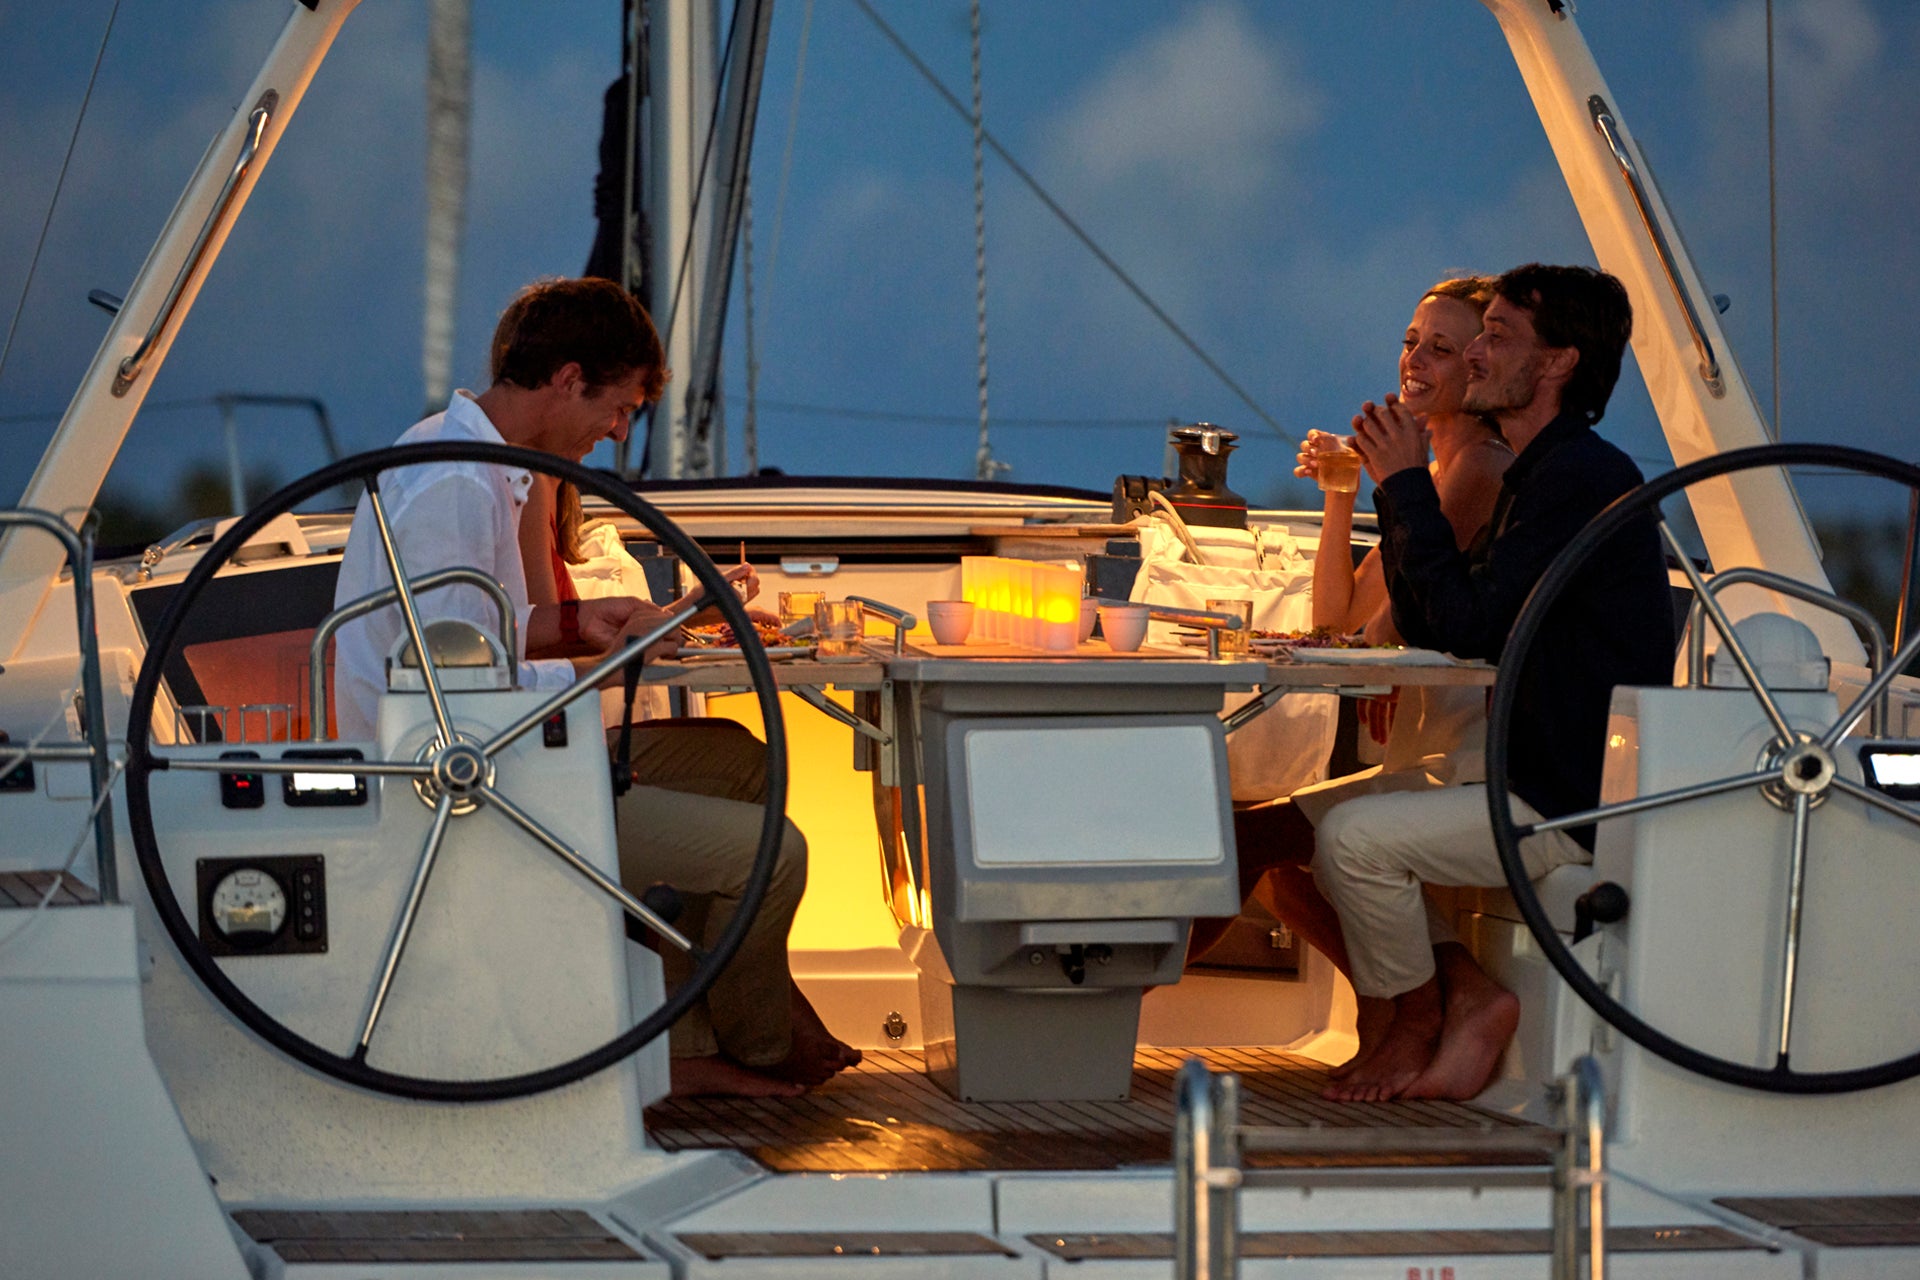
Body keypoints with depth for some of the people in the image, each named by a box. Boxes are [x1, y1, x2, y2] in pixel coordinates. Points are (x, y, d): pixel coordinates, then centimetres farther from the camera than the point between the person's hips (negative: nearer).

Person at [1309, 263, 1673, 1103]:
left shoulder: (1583, 478, -16)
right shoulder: (1534, 478, 18)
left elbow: (1464, 626, -22)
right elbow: (1425, 626, 19)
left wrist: (1408, 485, -12)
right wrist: (1396, 487, 10)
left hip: (1576, 810, -11)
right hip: (1533, 784, 11)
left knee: (1354, 838, -22)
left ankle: (1417, 1024, 0)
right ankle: (1465, 994, 2)